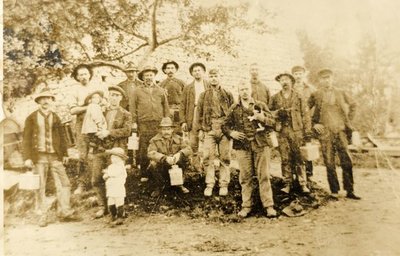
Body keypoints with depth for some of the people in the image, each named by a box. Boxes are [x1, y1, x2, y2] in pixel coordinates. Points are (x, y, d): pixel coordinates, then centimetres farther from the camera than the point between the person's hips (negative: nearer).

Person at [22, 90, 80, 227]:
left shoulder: (55, 118, 11)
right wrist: (27, 157, -5)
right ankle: (43, 215, 12)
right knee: (40, 187, 3)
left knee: (64, 183, -3)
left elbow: (62, 136, 14)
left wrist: (65, 153, 7)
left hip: (55, 156, 2)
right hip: (39, 156, -2)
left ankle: (64, 211, 7)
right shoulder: (31, 118, 5)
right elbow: (26, 139, 2)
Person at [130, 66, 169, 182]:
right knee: (143, 149, -4)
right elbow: (132, 107, 7)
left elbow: (166, 107, 14)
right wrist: (134, 122, 0)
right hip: (143, 124, -1)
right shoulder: (137, 91, 10)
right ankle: (144, 174, 4)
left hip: (158, 124, 1)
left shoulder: (161, 91, 15)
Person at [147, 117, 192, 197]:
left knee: (185, 159, -23)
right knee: (153, 165, -34)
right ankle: (158, 187, -3)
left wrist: (180, 154, -33)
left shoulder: (178, 139, 1)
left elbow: (188, 149, -10)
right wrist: (165, 158, -40)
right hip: (161, 168, -2)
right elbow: (150, 153, -25)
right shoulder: (155, 140, -9)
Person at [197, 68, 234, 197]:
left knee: (225, 158, 2)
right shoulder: (204, 95, 11)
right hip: (209, 129, 0)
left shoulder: (228, 94, 9)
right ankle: (209, 185, 7)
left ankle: (224, 185, 11)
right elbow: (199, 113, 9)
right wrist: (200, 129, 3)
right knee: (208, 157, -2)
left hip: (224, 129, 0)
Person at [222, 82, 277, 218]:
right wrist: (231, 133, -6)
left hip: (261, 144, -1)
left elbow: (273, 122, 6)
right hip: (242, 146, 1)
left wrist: (263, 118, -14)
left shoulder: (260, 105, 10)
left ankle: (268, 206, 6)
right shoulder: (234, 109, 11)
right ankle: (246, 206, 14)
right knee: (245, 177, 4)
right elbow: (225, 125, 14)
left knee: (264, 176, 0)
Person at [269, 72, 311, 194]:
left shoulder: (299, 97, 10)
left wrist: (307, 132, -2)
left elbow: (305, 115, 6)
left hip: (297, 130, -1)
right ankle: (288, 184, 9)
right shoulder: (275, 98, 13)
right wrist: (278, 113, -10)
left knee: (299, 158, -2)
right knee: (285, 159, 2)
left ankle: (303, 184, 5)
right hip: (282, 131, 1)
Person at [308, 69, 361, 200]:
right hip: (325, 132, -2)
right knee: (330, 163, 1)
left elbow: (352, 105, 20)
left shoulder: (341, 93, 7)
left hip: (340, 131, 2)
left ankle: (350, 191, 12)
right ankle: (334, 191, 12)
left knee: (347, 161, 1)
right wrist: (314, 124, -2)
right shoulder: (315, 95, 1)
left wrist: (348, 121, 12)